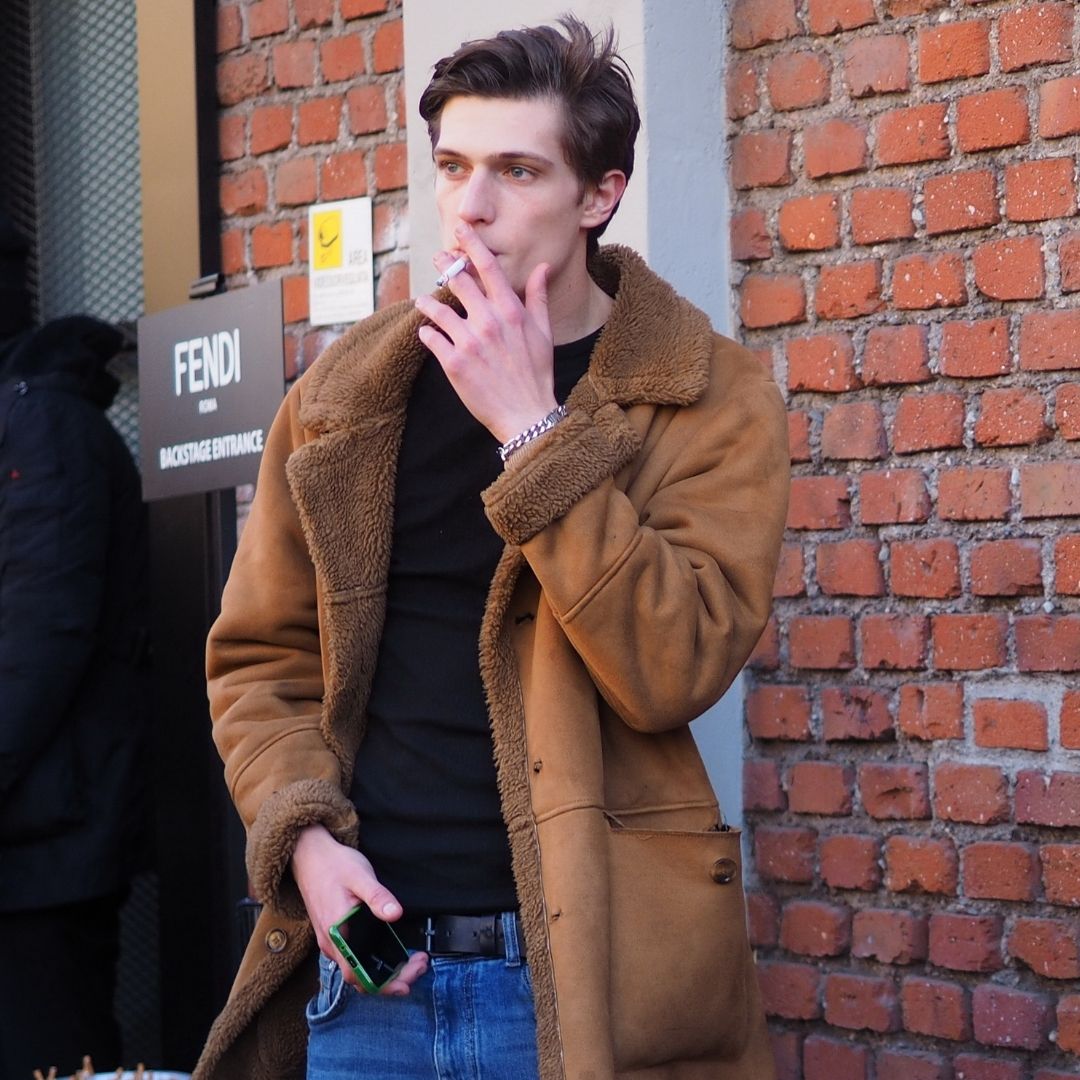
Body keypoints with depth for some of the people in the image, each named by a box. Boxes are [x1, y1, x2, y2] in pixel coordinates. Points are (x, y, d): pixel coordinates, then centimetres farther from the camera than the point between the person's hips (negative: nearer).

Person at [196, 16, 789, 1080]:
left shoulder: (708, 400, -4)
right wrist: (303, 832, -5)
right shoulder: (343, 393, 5)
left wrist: (532, 428, -18)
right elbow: (261, 653, 11)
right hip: (366, 962, 3)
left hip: (586, 972, -3)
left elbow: (672, 670, -17)